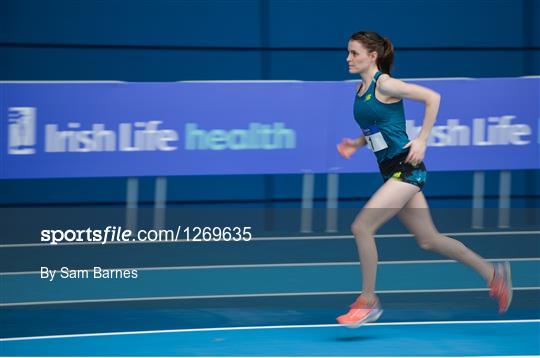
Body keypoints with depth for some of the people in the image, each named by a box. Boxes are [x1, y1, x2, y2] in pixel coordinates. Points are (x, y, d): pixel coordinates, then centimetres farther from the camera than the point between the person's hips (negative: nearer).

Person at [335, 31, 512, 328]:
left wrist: (422, 140, -15)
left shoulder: (384, 84, -12)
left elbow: (432, 98, -13)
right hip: (391, 171, 9)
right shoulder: (360, 89, 12)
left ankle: (368, 302, -4)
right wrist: (357, 144, 6)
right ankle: (492, 273, 27)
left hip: (406, 168, -9)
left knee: (361, 227, -16)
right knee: (428, 240, 13)